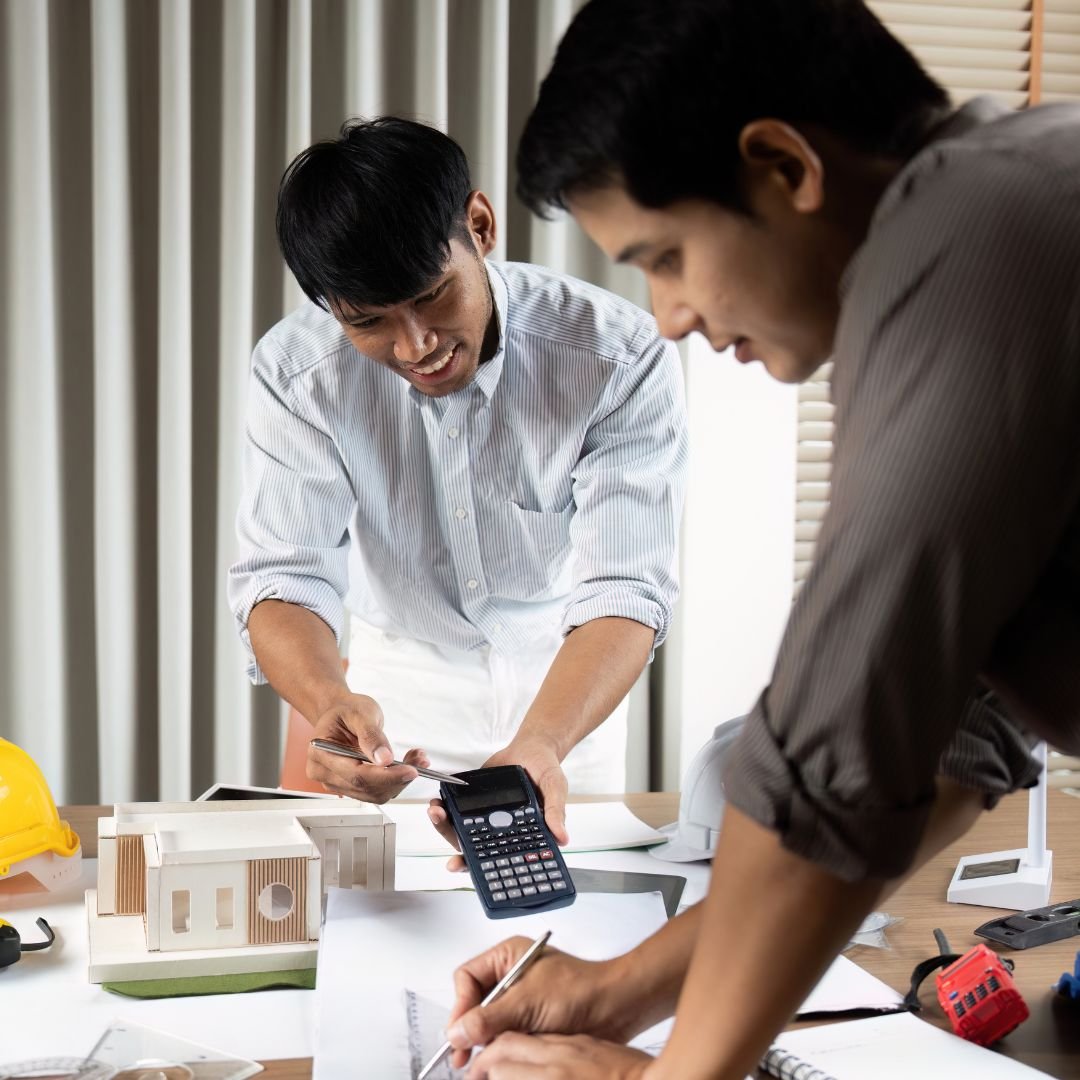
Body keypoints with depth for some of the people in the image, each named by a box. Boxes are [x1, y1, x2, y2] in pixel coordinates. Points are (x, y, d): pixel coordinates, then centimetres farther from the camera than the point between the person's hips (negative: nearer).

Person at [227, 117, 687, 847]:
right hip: (399, 683, 1)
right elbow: (282, 576, -23)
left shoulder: (623, 358, -26)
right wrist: (330, 702, -46)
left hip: (566, 684, 0)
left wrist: (539, 747, -48)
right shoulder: (296, 370, -21)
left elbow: (623, 591, -30)